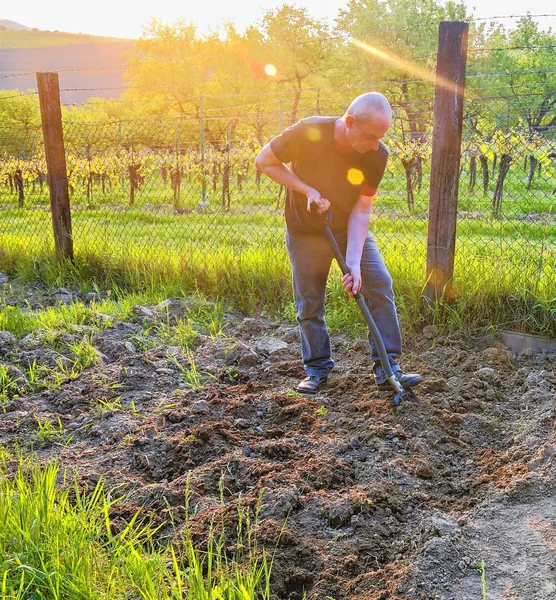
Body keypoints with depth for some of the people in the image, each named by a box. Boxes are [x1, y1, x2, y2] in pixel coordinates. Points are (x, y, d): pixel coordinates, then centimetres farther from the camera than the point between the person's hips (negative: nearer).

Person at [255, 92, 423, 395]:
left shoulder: (377, 155, -19)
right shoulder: (309, 132, -26)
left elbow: (361, 210, -19)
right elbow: (264, 161, -14)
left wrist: (354, 262, -29)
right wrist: (307, 190, -24)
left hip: (350, 229, 2)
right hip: (305, 232, -2)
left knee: (380, 286, -10)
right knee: (309, 302, 2)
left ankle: (387, 367, -2)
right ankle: (317, 368, 20)